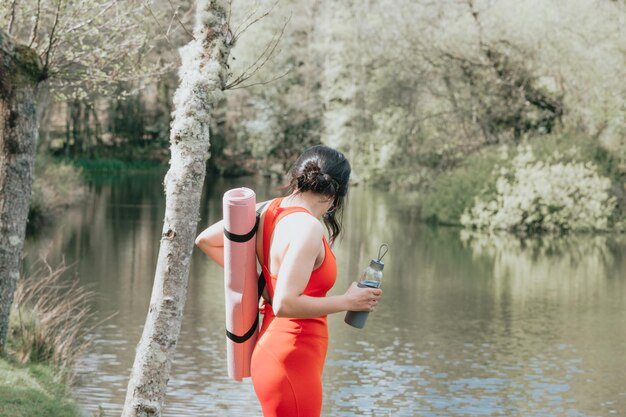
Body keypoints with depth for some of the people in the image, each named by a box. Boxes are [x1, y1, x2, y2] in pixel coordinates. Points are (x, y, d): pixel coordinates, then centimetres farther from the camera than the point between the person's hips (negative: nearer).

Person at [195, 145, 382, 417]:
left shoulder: (267, 209, 3)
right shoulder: (308, 227, -20)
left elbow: (205, 240, 12)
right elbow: (285, 304, -28)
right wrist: (347, 302, -16)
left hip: (272, 351, 9)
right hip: (293, 359, -9)